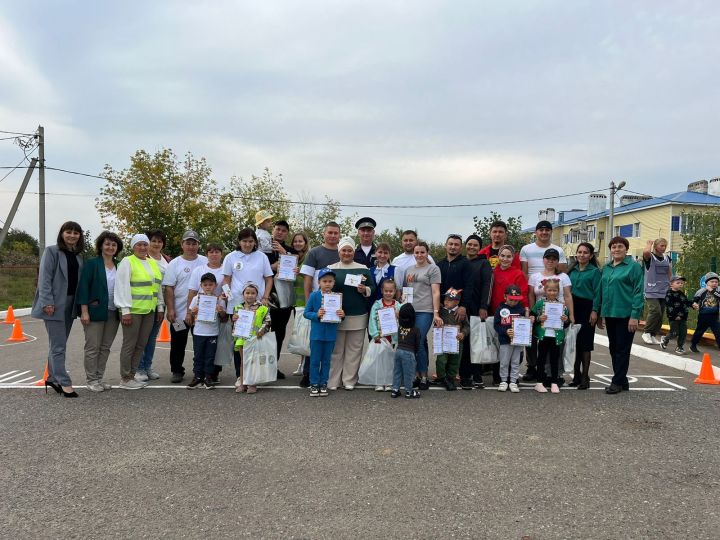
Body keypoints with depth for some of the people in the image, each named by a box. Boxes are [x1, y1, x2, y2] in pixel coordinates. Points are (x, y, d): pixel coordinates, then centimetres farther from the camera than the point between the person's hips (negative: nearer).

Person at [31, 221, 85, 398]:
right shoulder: (51, 251, -6)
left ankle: (52, 377, 25)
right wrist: (47, 302, -18)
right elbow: (44, 278, -11)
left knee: (58, 344, 15)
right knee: (58, 346, -5)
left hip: (70, 304, 6)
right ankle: (64, 383, -2)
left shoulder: (78, 256, 12)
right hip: (55, 304, -6)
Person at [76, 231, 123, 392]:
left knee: (105, 347, 10)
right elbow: (83, 287, -8)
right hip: (95, 312, -5)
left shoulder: (119, 266, 11)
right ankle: (91, 380, 10)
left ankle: (99, 378, 19)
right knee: (93, 347, 1)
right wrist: (84, 311, -14)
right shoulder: (91, 264, -4)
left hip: (113, 313, 5)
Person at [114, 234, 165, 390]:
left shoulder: (153, 263, 16)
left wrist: (160, 307, 15)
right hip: (133, 310, -6)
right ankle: (125, 379, 7)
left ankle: (132, 375, 19)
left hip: (149, 311, 7)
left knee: (141, 345, 9)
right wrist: (125, 310, -16)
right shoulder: (127, 262, -5)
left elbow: (158, 287, 19)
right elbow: (123, 287, -11)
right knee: (130, 344, -1)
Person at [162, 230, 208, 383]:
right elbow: (169, 288, -3)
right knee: (178, 344, 8)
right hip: (179, 313, -1)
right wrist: (170, 310, -10)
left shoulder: (206, 262, 4)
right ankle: (177, 371, 21)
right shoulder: (175, 264, 1)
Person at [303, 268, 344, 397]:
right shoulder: (314, 296, -7)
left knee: (326, 360, 12)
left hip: (331, 334, 2)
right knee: (315, 360, 6)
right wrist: (316, 315, -20)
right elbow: (306, 313, -3)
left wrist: (342, 315, -15)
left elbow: (340, 313, 7)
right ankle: (314, 384, 18)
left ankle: (323, 384, 23)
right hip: (316, 333, -2)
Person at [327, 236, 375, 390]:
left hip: (358, 316, 1)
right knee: (336, 350, 3)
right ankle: (333, 381, 11)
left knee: (354, 349, 4)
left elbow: (372, 288, 9)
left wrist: (365, 290, -12)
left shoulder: (363, 269, 9)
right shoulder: (331, 268, 8)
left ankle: (349, 380, 14)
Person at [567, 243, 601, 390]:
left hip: (587, 307, -5)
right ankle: (576, 375, 17)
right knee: (574, 342, 7)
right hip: (572, 307, 5)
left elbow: (597, 292, -6)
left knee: (585, 343, -2)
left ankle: (585, 377, 5)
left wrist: (594, 311, -13)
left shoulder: (595, 271, -2)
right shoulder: (572, 270, 12)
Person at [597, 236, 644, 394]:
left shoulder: (633, 266, -7)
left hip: (626, 315, -7)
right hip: (610, 314, 7)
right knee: (613, 349, 12)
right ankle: (622, 381, 23)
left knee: (622, 349, 0)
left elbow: (638, 292, -12)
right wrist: (600, 314, 14)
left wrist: (635, 316, -17)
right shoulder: (606, 268, 13)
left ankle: (617, 382, 8)